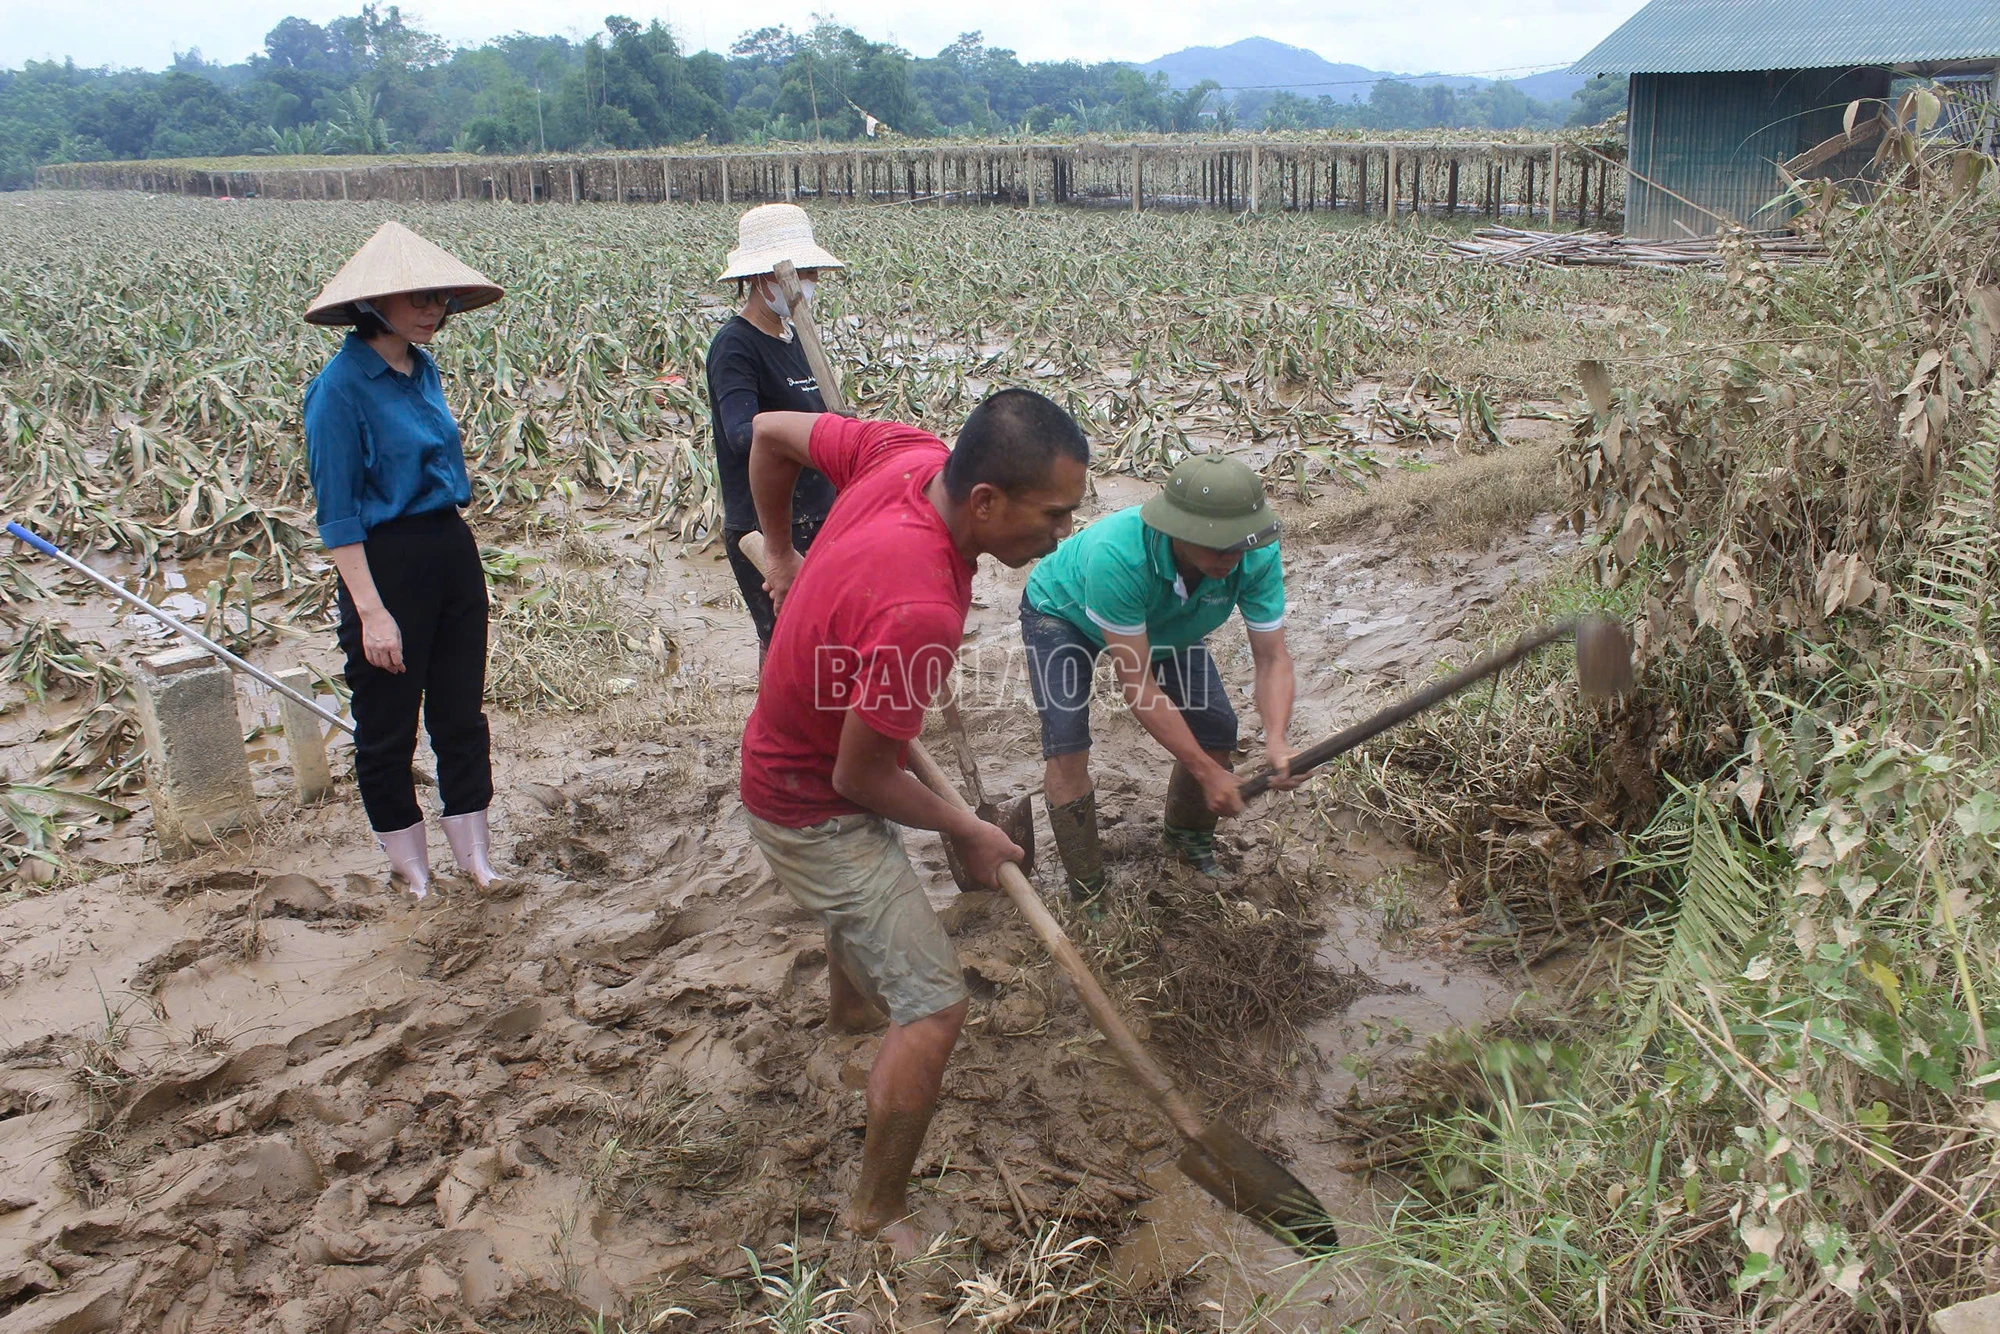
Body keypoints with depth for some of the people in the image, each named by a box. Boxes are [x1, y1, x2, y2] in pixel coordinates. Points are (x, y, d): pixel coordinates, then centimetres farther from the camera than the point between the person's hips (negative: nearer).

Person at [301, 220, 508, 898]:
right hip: (386, 563, -7)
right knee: (387, 727, 9)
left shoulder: (424, 368, 7)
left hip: (454, 553, 7)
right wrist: (370, 610, -20)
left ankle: (474, 856, 28)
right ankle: (411, 870, 25)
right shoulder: (340, 386, -15)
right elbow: (337, 514, -16)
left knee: (462, 714, 14)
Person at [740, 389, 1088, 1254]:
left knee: (871, 883, 38)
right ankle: (879, 1215, 13)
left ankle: (850, 1005, 69)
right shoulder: (921, 609, -40)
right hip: (812, 810, -9)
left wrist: (781, 554, 13)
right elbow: (860, 779, -27)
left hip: (788, 753, 10)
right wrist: (967, 832, -11)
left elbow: (771, 431, -1)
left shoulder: (911, 455, -18)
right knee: (935, 1008, -6)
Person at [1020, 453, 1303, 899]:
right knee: (1066, 744, -21)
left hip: (1162, 623, 5)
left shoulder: (1257, 555, -33)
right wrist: (1207, 772, -40)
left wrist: (1276, 740, -45)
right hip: (1061, 613, -4)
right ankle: (1085, 891, -1)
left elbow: (1272, 658, -26)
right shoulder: (1116, 555, -47)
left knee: (1217, 731, -5)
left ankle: (1191, 843, 26)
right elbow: (1138, 684, -41)